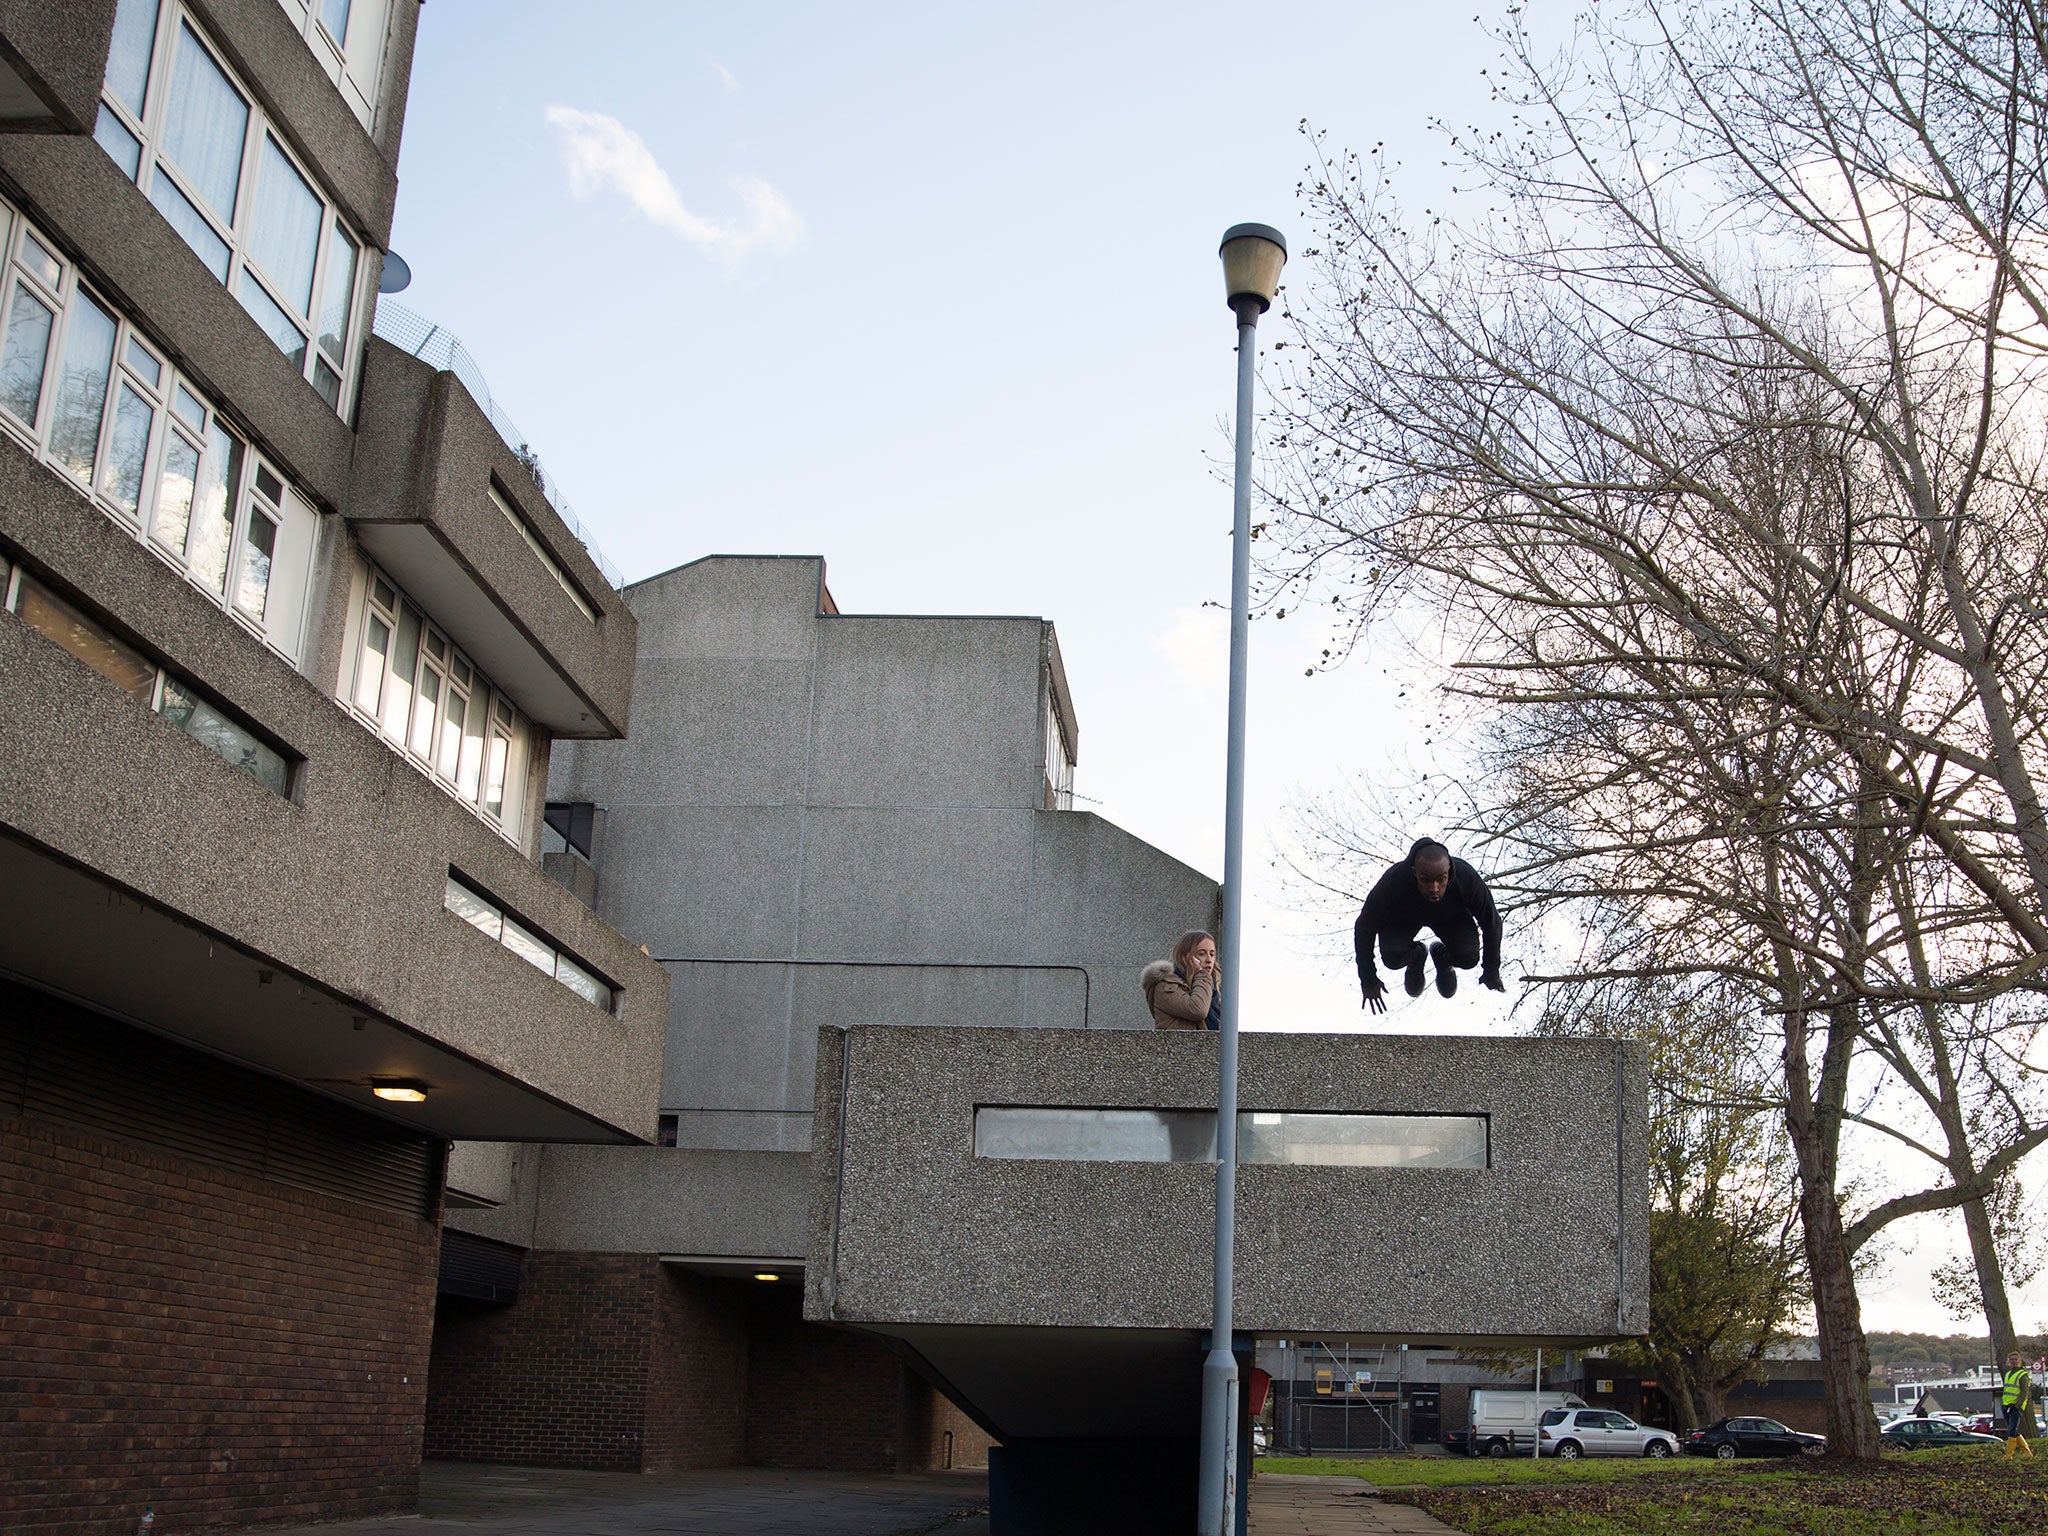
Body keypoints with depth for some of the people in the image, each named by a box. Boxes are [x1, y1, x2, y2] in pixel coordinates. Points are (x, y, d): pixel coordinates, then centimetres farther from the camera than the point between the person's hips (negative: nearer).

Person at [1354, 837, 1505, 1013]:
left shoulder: (1467, 879, -37)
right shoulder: (1391, 884, -40)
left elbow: (1491, 924, -17)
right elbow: (1364, 929, -23)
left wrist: (1491, 973, -6)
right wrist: (1368, 981, -16)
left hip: (1450, 916, 1)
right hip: (1404, 918, -1)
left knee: (1469, 957, -24)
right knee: (1393, 958, -27)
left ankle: (1442, 957, 13)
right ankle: (1416, 956, 10)